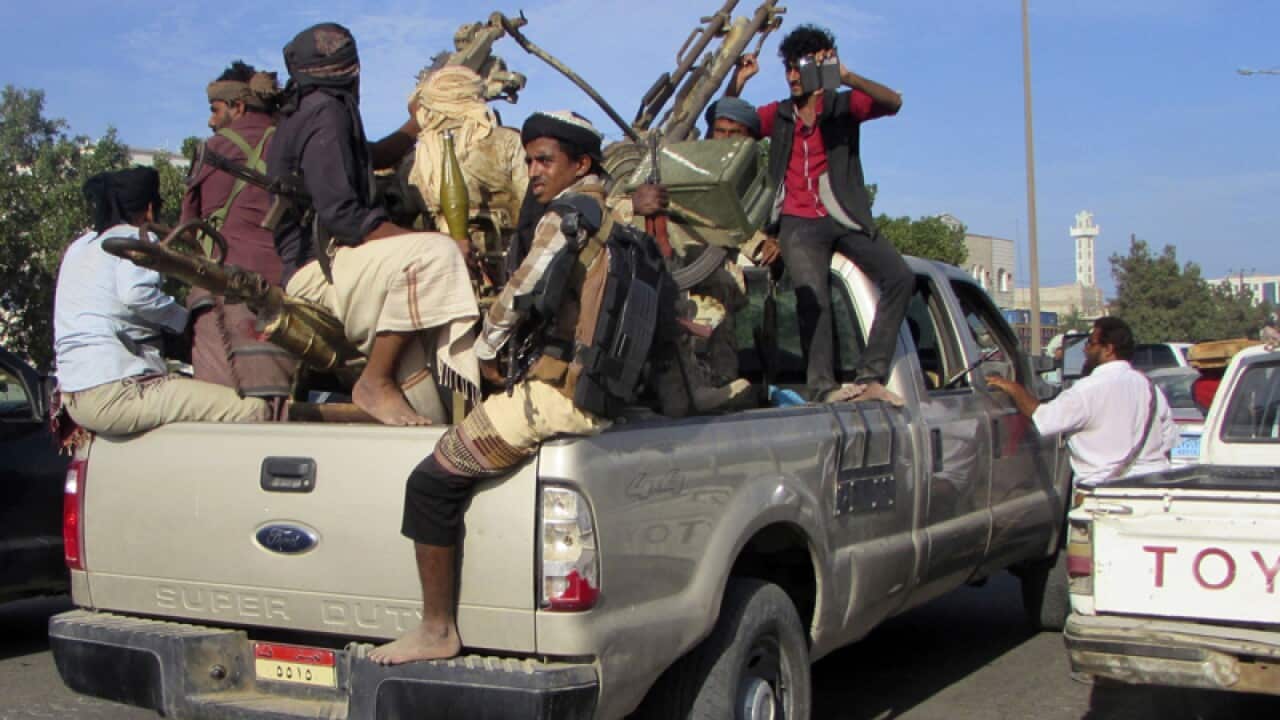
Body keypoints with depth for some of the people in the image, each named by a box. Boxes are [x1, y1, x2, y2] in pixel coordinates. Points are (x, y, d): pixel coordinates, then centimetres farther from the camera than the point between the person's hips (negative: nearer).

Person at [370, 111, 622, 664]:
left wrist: (488, 351, 6)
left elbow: (518, 297, -11)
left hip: (560, 396, -10)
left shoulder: (566, 217, -10)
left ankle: (437, 629, 1)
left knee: (431, 482, -4)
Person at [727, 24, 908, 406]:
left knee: (899, 277, -19)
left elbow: (892, 102, -10)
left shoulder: (843, 107, 8)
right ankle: (823, 388, -29)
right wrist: (737, 82, -4)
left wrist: (847, 78, -27)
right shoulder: (778, 115, 16)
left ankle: (870, 377, -20)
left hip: (845, 219, 0)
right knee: (813, 299, -21)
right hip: (799, 224, 0)